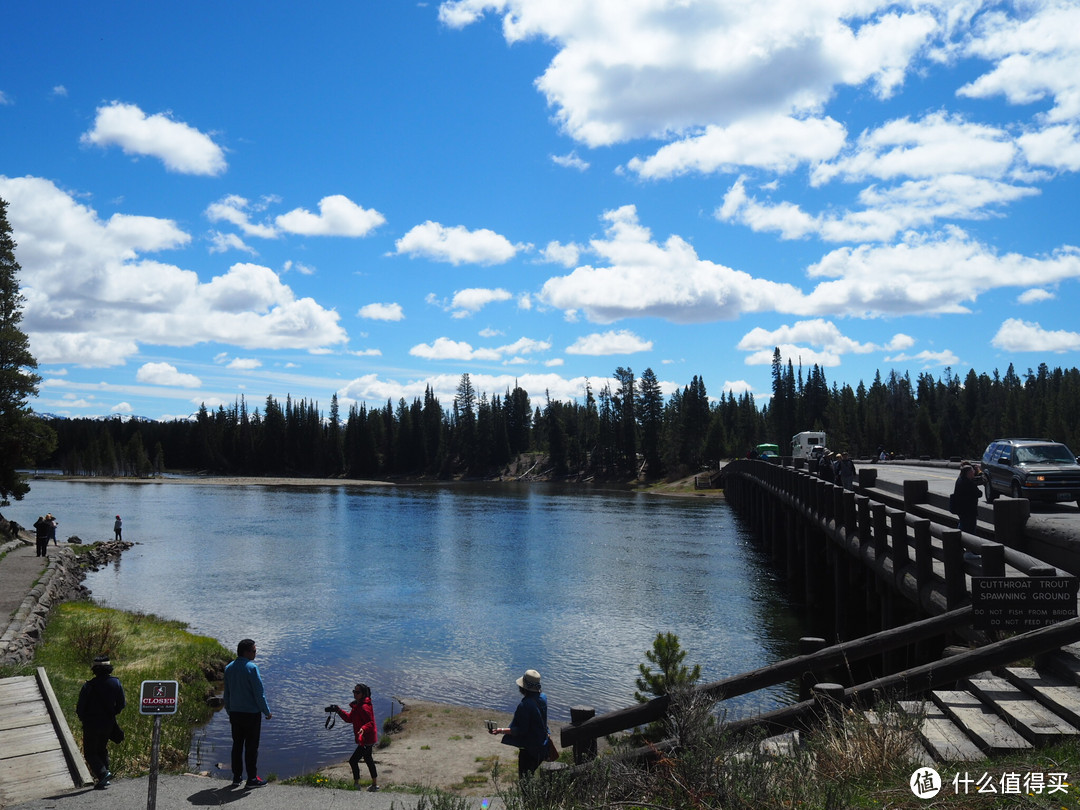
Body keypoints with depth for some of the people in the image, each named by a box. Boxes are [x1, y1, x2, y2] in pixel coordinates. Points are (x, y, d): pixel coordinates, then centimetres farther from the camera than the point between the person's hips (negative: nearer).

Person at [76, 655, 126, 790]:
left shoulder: (88, 686, -18)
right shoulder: (116, 683, -6)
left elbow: (80, 708, -11)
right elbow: (122, 704, 2)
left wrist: (82, 718, 10)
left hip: (91, 724, -4)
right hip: (108, 723, 4)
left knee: (90, 752, 8)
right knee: (102, 750, 21)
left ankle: (103, 773, -12)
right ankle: (102, 778, 21)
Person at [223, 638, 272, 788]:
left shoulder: (229, 668, 5)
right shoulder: (251, 668, -17)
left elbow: (226, 693, 12)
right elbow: (259, 692, -15)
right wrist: (267, 711, -4)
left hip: (235, 713, 6)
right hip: (251, 713, -6)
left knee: (237, 745, 14)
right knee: (251, 746, 2)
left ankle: (237, 776, 21)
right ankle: (252, 778, 7)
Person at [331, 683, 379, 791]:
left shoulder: (364, 707, -23)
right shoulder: (357, 705, 10)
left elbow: (371, 722, -28)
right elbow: (349, 718, 13)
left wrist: (363, 729, -46)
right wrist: (339, 711, 1)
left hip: (366, 739, -11)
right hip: (367, 739, 11)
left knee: (353, 760, -6)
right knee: (368, 759, 22)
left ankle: (356, 784, 6)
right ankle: (375, 784, 35)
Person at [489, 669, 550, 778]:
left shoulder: (525, 705, -28)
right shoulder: (543, 697, -4)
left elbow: (520, 730, -25)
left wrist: (500, 731, -25)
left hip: (529, 748, -8)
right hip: (542, 744, 8)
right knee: (531, 775, 23)